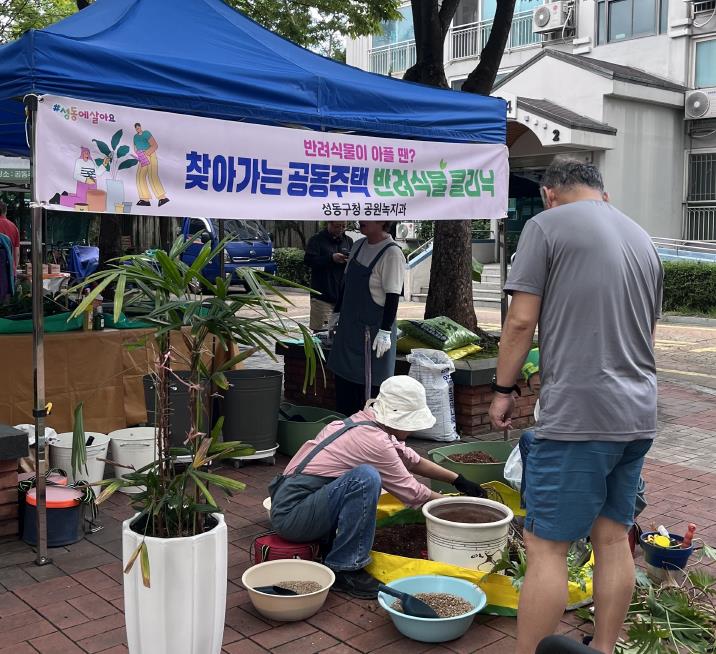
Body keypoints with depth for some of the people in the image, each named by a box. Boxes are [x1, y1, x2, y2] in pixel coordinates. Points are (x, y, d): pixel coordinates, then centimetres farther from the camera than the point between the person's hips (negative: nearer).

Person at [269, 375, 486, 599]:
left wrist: (458, 480, 20)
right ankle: (343, 570, -15)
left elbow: (411, 460, 19)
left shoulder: (363, 421, 7)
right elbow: (411, 493, -8)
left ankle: (326, 543, 13)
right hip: (291, 515, -9)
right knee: (366, 478, -27)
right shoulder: (373, 441, -20)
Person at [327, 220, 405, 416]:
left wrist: (385, 331, -22)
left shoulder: (392, 253, -16)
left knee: (370, 384, -3)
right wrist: (337, 312, 22)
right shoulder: (358, 246, 10)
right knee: (343, 379, 15)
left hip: (373, 330, -8)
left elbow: (393, 296, -19)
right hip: (349, 325, 8)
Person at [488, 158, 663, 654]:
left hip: (577, 414, -7)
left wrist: (503, 389, 1)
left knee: (547, 544, -2)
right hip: (640, 417, 8)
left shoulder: (547, 226, -3)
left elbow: (522, 320, -9)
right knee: (613, 537, 15)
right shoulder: (643, 238, 17)